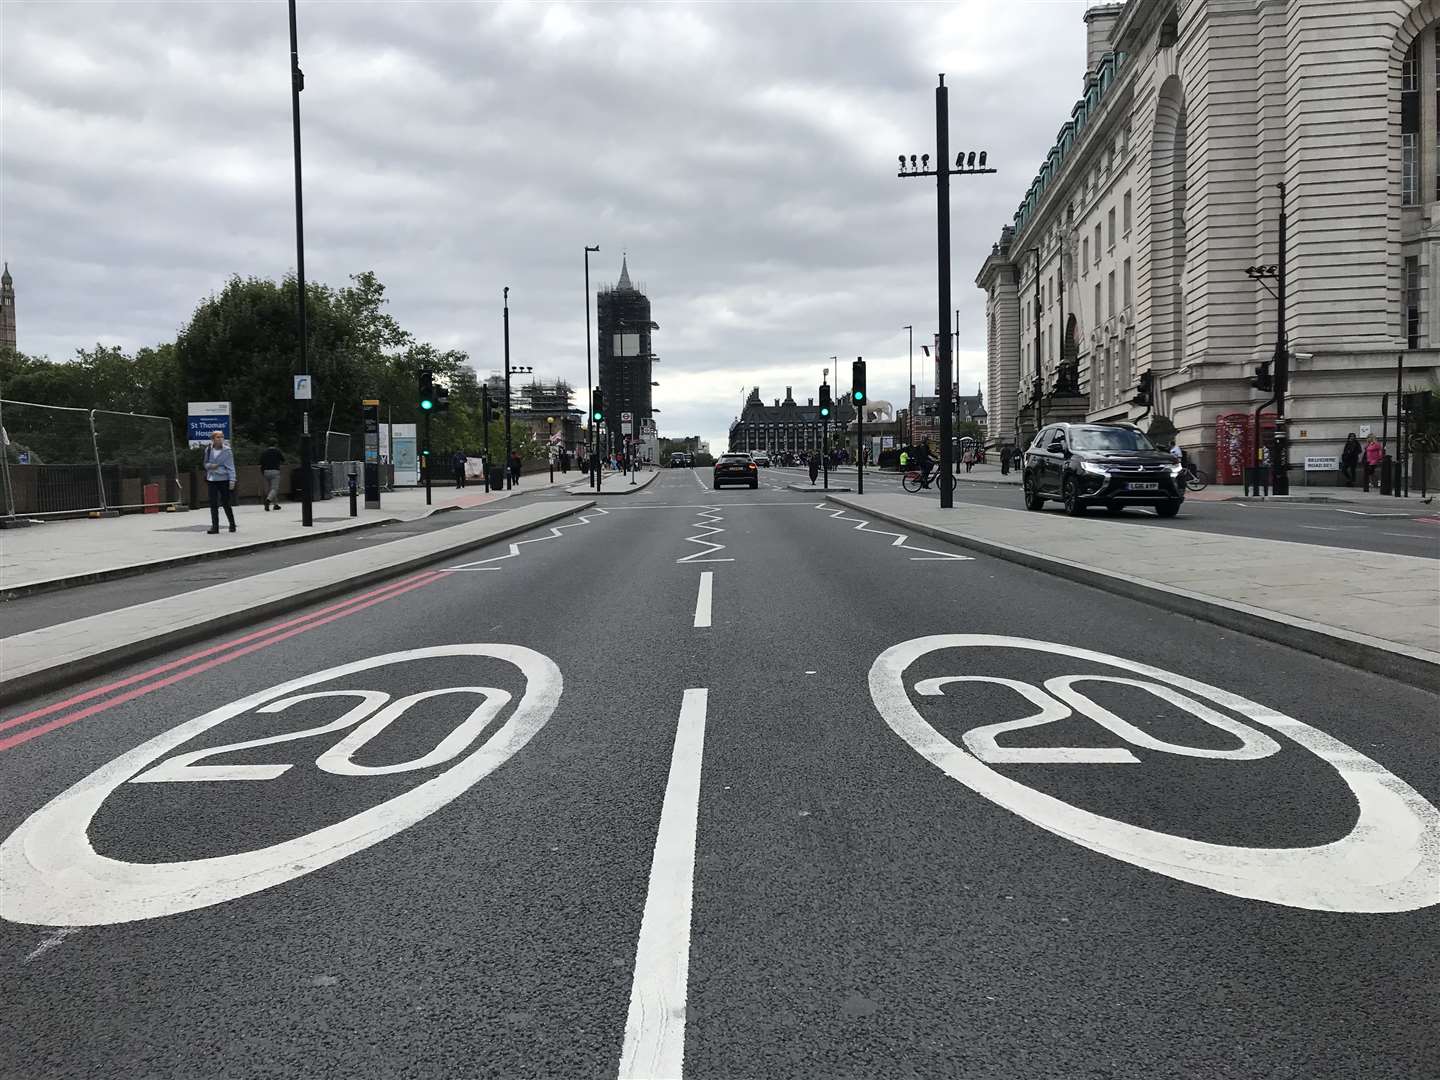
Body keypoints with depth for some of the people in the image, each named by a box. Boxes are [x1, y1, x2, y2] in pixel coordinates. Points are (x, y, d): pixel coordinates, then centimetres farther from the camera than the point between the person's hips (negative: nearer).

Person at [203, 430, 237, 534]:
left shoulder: (227, 450, -5)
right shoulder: (208, 450, 4)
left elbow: (230, 466, -5)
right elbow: (205, 464, 15)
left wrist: (232, 480, -12)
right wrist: (210, 466, -8)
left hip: (224, 479, -3)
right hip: (212, 480, 3)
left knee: (226, 503, 2)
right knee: (213, 504, 1)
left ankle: (232, 524, 18)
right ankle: (215, 526, 6)